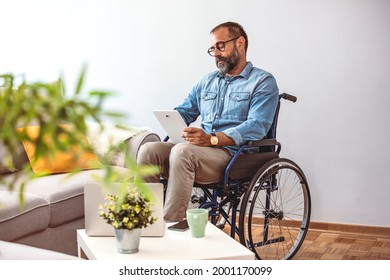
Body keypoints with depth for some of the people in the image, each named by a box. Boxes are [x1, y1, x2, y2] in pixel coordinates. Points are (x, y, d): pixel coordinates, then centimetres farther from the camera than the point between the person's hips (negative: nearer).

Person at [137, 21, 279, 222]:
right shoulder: (207, 81, 25)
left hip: (231, 153, -6)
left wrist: (212, 139, -24)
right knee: (149, 149, -19)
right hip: (198, 149, 6)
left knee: (182, 151, -34)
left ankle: (170, 224, -33)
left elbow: (256, 127, -12)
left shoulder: (263, 82, 2)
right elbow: (183, 112, 26)